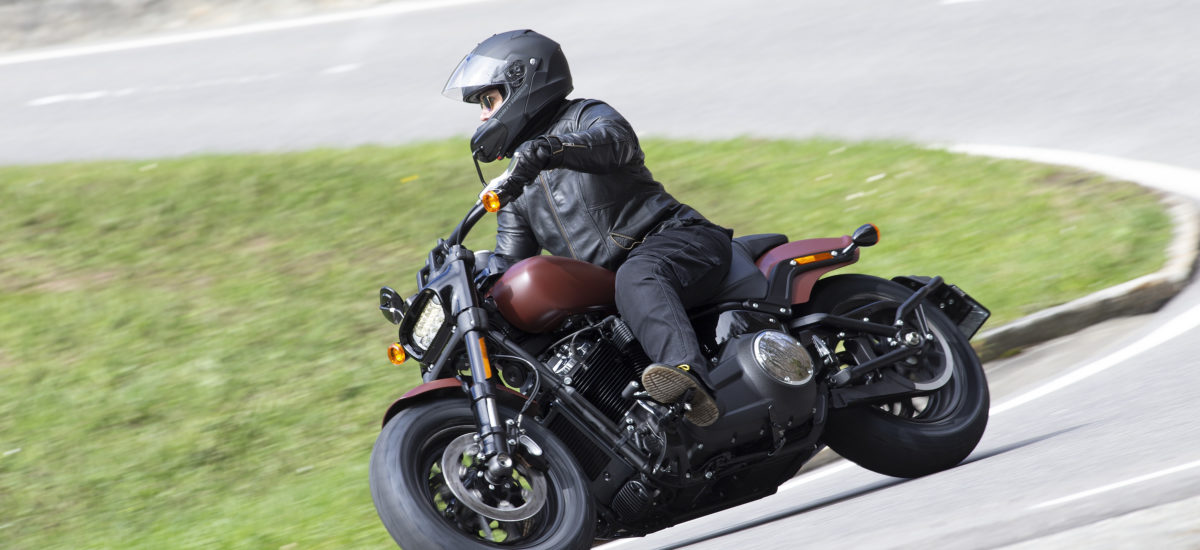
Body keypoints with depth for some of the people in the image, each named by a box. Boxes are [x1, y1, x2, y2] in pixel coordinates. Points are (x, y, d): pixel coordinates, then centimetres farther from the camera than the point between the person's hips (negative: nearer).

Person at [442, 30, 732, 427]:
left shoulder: (585, 117, 2)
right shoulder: (520, 188, 25)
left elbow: (616, 141, -24)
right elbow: (507, 262, 23)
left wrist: (549, 148, -43)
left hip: (675, 238, -9)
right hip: (601, 289, 9)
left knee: (636, 279, -42)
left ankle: (689, 379, -65)